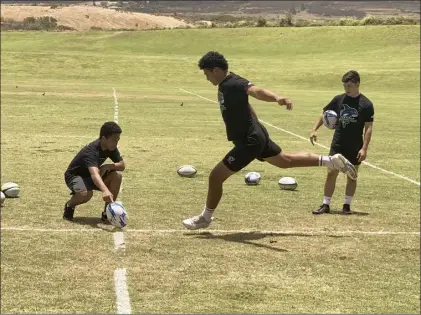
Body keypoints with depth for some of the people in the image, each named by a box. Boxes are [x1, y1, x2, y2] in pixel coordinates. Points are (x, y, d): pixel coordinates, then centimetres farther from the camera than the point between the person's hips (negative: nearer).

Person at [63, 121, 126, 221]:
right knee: (86, 193, -39)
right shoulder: (91, 151, -36)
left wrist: (106, 167, -27)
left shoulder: (111, 148, -12)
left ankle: (107, 213, -7)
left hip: (90, 176, 7)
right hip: (74, 176, -7)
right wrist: (105, 190, -69)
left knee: (116, 176, -17)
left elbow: (122, 165, -7)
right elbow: (94, 174, -52)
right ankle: (69, 206, -3)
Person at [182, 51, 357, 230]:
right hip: (255, 136, 10)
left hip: (249, 142, -10)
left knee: (215, 176, -4)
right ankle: (332, 161, 27)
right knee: (286, 160, 23)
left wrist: (277, 98, -61)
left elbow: (256, 91, -43)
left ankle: (205, 218, 14)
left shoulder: (234, 84, -22)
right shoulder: (225, 85, 8)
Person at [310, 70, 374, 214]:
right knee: (331, 173, -1)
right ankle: (326, 205, 4)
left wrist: (364, 148, -16)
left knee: (352, 176, 7)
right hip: (337, 144, 2)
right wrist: (314, 129, -3)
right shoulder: (339, 99, 1)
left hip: (355, 147, -2)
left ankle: (347, 205, 18)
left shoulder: (366, 105, -8)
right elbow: (325, 114, 11)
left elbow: (368, 128, -9)